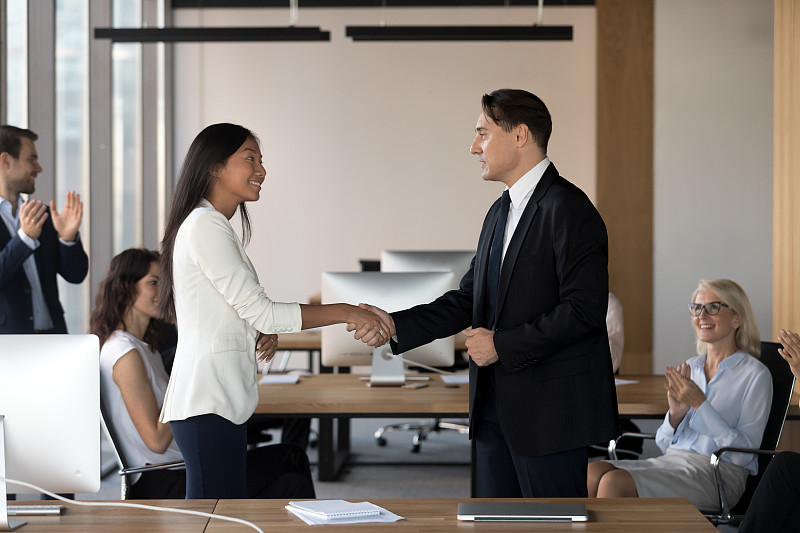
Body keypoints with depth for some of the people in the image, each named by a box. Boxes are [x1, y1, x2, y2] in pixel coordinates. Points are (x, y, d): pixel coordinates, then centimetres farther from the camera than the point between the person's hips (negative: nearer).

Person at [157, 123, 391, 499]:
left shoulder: (214, 225, 22)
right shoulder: (205, 225, -11)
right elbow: (260, 312, -15)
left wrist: (265, 335, 2)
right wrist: (347, 313, -13)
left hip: (220, 398, 10)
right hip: (207, 401, -10)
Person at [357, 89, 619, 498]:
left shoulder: (568, 208, -13)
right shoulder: (500, 212, 17)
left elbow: (583, 309, -20)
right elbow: (467, 300, 17)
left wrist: (502, 345, -17)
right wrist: (395, 325, 5)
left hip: (551, 409, -9)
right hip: (496, 407, 9)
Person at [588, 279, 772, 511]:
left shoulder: (754, 374, 0)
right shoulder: (689, 368, 18)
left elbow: (744, 453, -8)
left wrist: (699, 404, -13)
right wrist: (676, 413, -5)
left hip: (716, 474, -6)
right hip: (671, 461, 6)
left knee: (614, 482, -29)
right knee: (593, 472, -24)